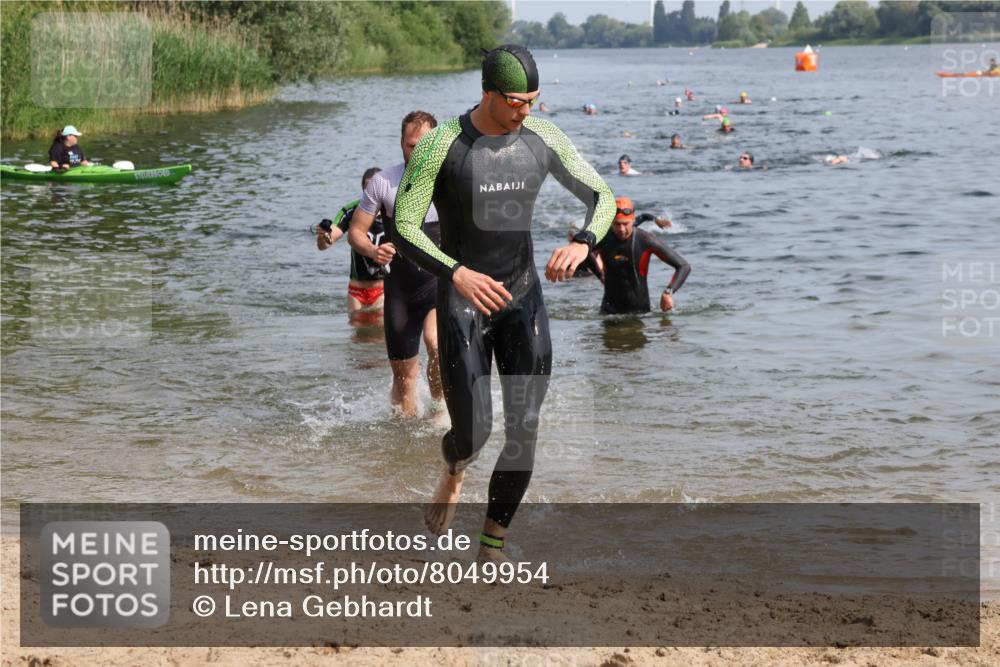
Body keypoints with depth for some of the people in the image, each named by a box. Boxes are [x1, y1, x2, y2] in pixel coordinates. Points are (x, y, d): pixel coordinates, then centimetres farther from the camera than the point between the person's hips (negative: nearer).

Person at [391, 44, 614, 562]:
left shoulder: (543, 139, -5)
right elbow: (403, 230, -18)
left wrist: (582, 243, -23)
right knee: (473, 433, -6)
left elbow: (602, 197, 1)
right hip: (461, 302, -3)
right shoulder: (441, 144, -17)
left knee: (525, 431, -4)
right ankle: (453, 469, 35)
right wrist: (457, 274, -36)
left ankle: (492, 549, 13)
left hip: (523, 300, 3)